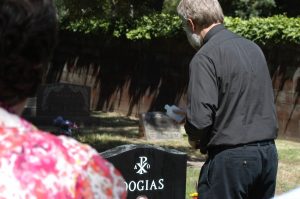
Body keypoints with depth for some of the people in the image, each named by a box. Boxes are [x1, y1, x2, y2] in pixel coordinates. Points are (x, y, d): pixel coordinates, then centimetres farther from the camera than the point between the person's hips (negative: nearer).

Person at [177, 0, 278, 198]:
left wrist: (195, 139, 1)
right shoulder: (253, 47, 10)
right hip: (268, 152, 7)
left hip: (232, 158, -7)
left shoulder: (205, 57, -13)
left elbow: (200, 118, -21)